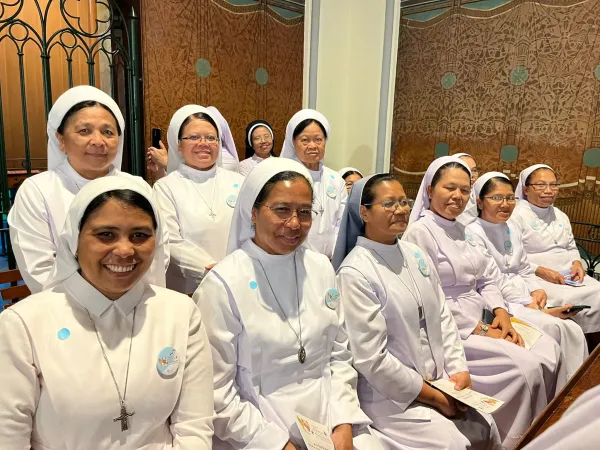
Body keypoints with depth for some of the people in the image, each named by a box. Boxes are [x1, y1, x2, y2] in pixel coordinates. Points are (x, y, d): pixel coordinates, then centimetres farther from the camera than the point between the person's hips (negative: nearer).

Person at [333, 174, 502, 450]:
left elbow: (442, 316, 9)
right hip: (388, 395, -7)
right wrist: (433, 396, -13)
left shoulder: (415, 255, 4)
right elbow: (372, 359, -21)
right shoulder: (354, 273, -20)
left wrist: (459, 369, -3)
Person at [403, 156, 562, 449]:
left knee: (548, 352, -3)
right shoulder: (419, 233, -14)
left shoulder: (462, 231, 13)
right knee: (525, 367, -17)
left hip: (482, 320, 8)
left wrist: (500, 311, -5)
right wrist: (480, 330, -15)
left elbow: (486, 279, 14)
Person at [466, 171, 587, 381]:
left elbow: (525, 270, 17)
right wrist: (528, 304, -18)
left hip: (528, 300, 8)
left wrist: (537, 290, -4)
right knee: (555, 329, -22)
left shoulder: (511, 230, 14)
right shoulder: (473, 234, -11)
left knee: (573, 330, -10)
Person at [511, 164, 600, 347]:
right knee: (571, 303, -28)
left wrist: (576, 263, 3)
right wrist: (541, 271, -21)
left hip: (569, 276, 8)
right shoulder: (516, 215, -7)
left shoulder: (560, 216, 18)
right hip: (536, 279, -7)